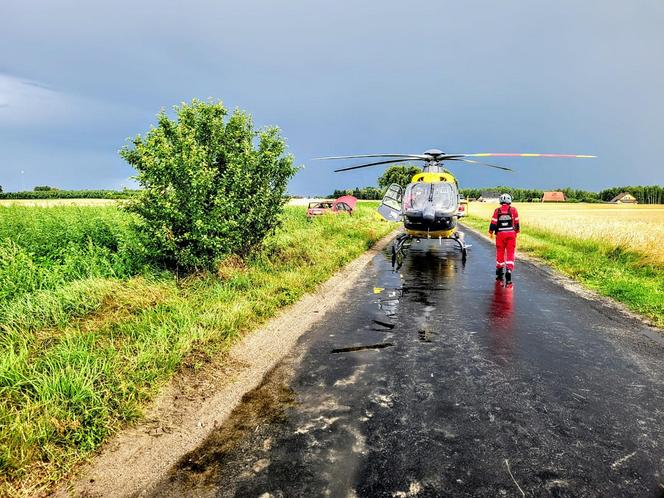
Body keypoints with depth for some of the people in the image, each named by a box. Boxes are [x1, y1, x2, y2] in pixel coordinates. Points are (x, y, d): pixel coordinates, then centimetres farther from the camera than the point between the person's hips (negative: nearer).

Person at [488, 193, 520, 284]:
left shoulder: (497, 211, -1)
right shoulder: (513, 210, -1)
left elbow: (493, 223, -2)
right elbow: (516, 222, 7)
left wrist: (491, 232, 11)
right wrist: (517, 231, 20)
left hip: (500, 234, 1)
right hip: (511, 234, -1)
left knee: (500, 253, 13)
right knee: (510, 253, 1)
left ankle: (499, 272, 24)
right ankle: (509, 270, -13)